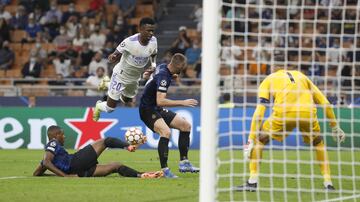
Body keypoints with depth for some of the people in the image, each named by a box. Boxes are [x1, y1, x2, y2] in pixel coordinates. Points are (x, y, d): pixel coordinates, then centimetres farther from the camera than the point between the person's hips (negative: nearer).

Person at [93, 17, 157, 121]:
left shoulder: (153, 41, -16)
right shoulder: (130, 41, -33)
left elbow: (153, 55, 6)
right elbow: (116, 54, -20)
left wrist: (153, 65, -14)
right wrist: (112, 57, -44)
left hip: (135, 77, 6)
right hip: (121, 74, -6)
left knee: (127, 101, 27)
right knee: (110, 108, 2)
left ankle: (107, 85, 50)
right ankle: (98, 106, 40)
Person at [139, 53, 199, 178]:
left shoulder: (163, 67, 4)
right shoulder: (163, 76, -26)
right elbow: (160, 101, -35)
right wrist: (183, 103, -32)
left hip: (157, 109, 11)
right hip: (148, 110, -11)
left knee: (186, 125, 10)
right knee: (166, 132, -34)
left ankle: (184, 163, 11)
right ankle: (164, 170, -31)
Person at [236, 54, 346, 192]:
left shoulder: (269, 80, 24)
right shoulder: (301, 76, 32)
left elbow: (259, 112, 12)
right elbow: (325, 103, 30)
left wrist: (251, 140, 10)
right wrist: (335, 127, 40)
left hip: (283, 114, -3)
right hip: (308, 113, 3)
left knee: (259, 140, 20)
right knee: (318, 143, 31)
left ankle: (253, 181, 10)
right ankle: (328, 183, 23)